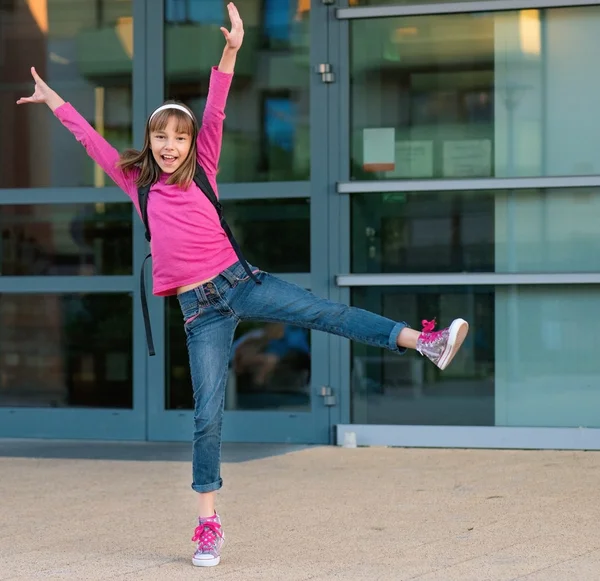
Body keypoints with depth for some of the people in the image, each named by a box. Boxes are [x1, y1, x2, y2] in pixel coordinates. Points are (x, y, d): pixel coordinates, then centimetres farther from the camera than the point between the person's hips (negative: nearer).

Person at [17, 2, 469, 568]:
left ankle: (424, 341, -26)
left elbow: (215, 114, -2)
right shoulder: (139, 185, 11)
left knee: (327, 312, -18)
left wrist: (230, 52, -12)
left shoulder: (202, 171, 7)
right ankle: (208, 523, 3)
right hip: (199, 309, 0)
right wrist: (52, 98, 23)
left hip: (239, 281, 0)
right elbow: (94, 142, 17)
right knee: (207, 415, -1)